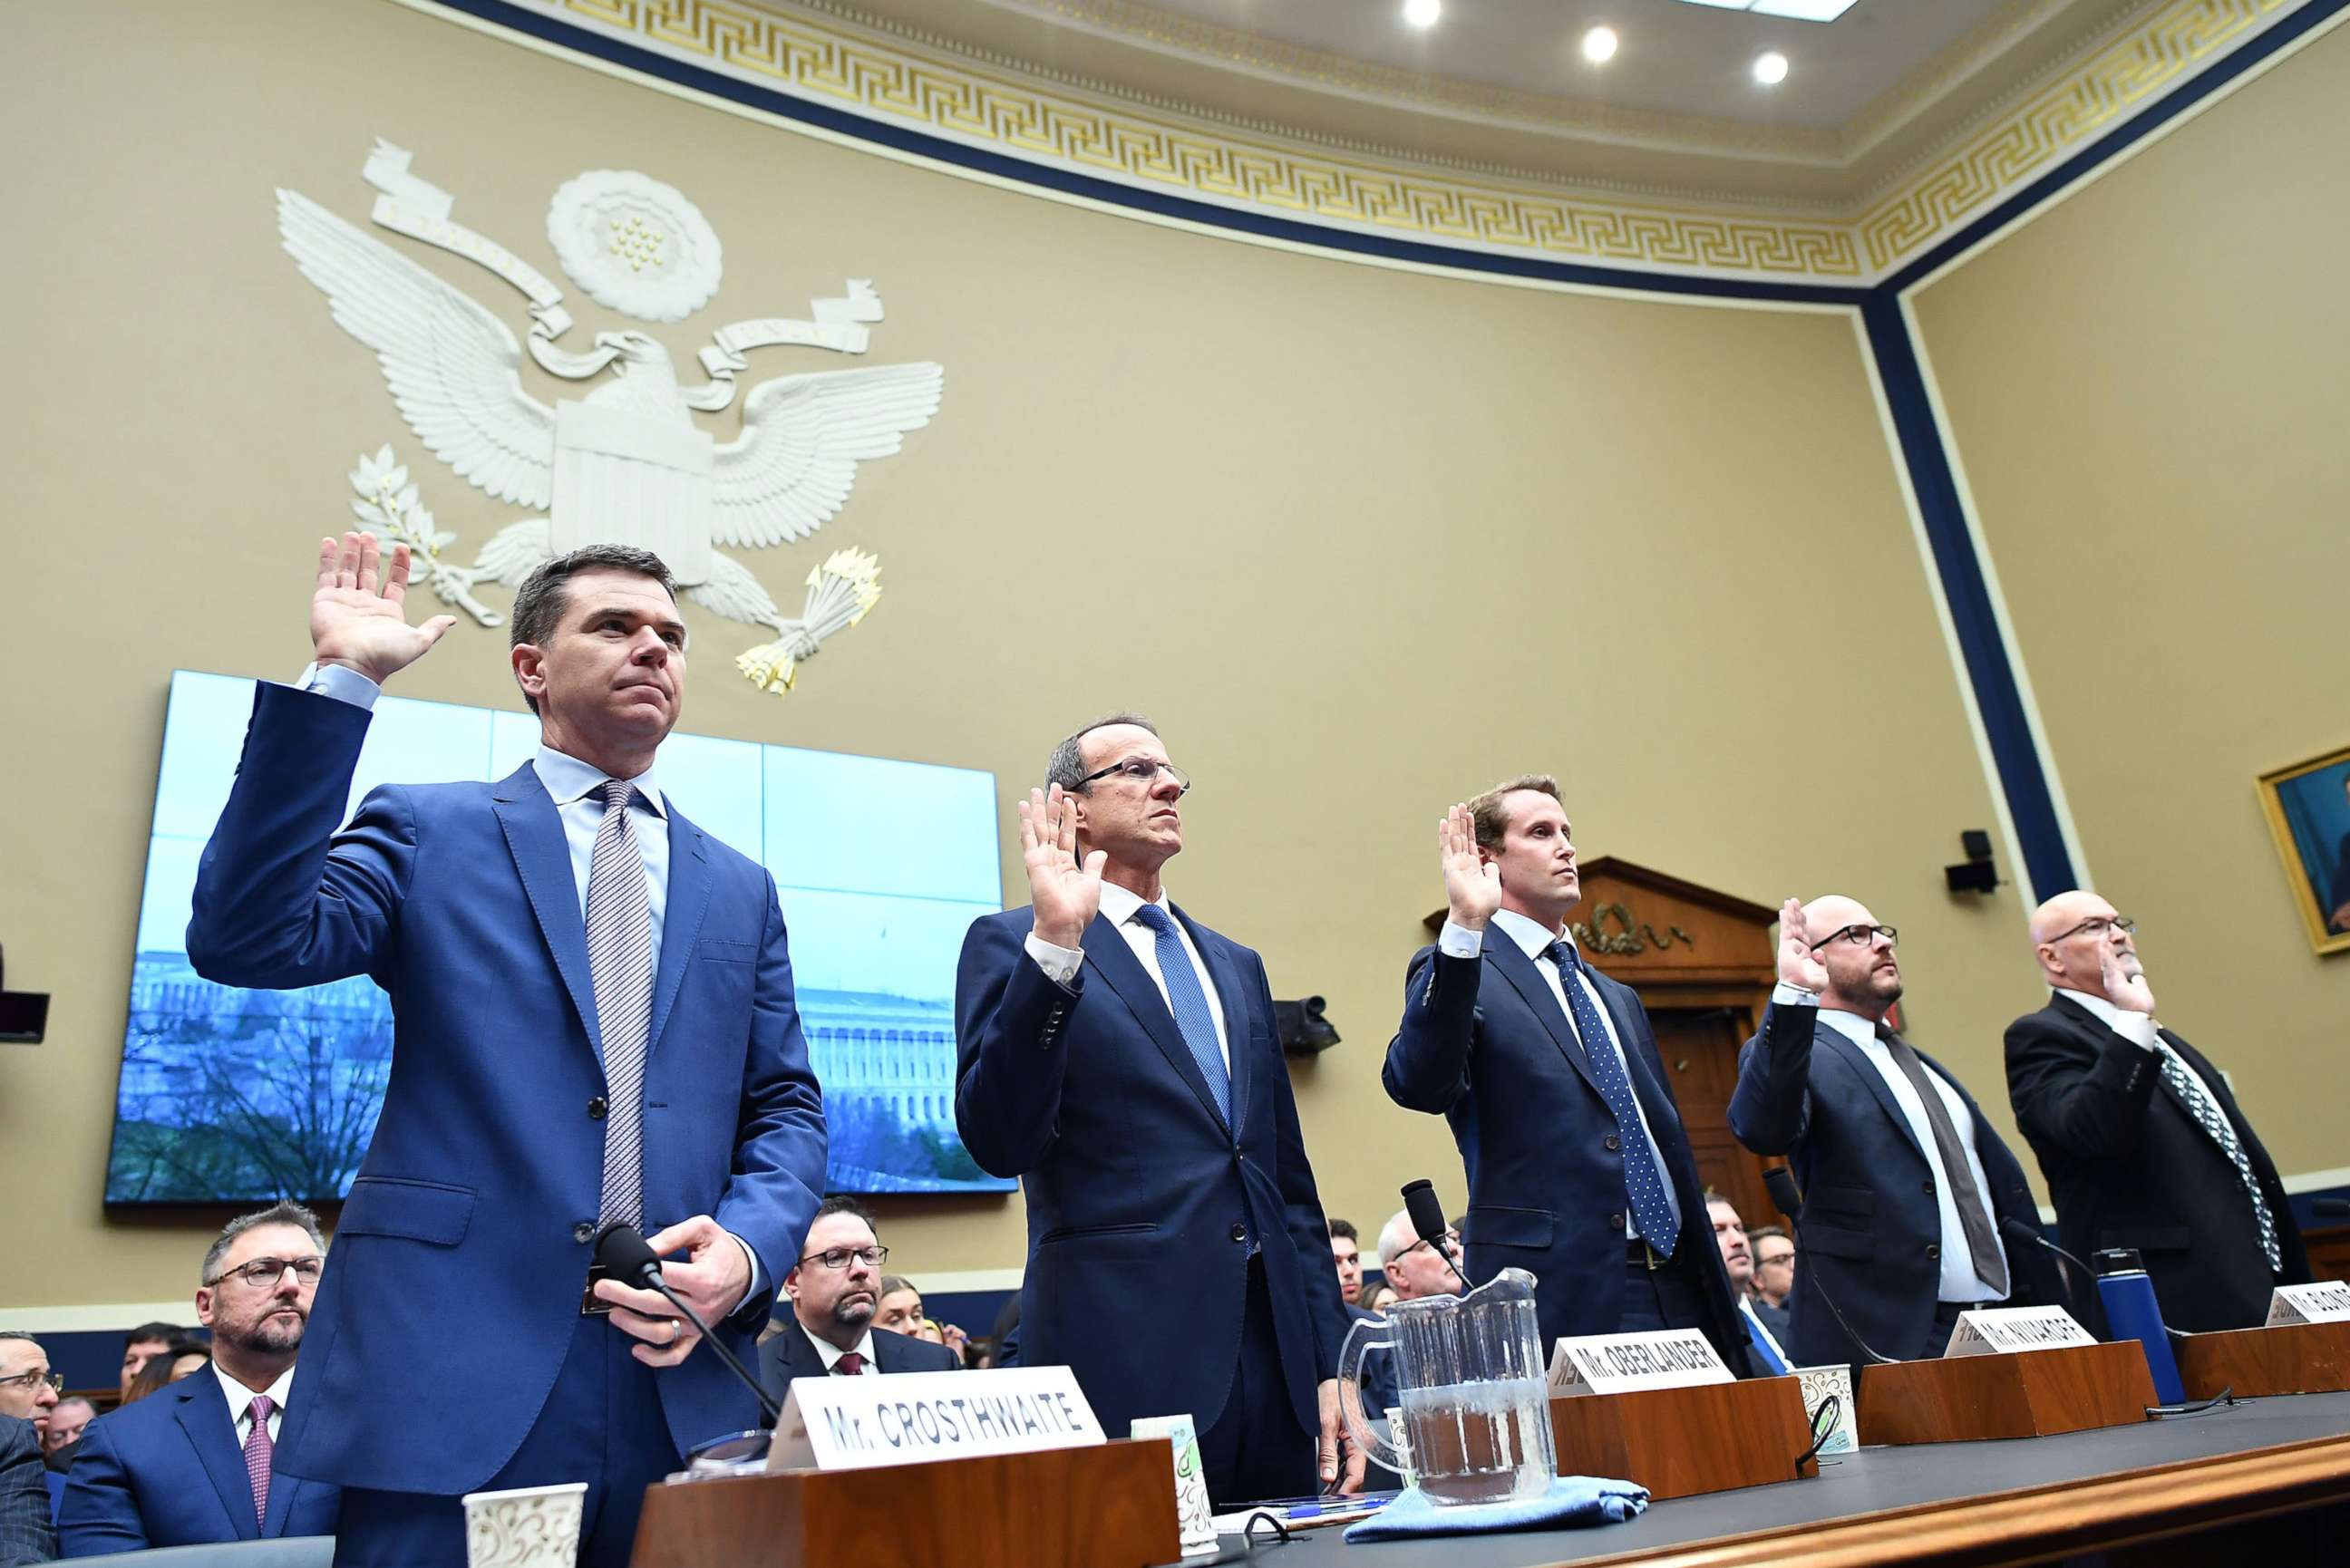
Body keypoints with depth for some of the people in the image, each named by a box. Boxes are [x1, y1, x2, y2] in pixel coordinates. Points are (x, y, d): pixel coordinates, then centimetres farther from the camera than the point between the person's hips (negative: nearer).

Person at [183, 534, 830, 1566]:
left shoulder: (740, 890, 15)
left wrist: (747, 1248, -7)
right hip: (451, 1381, -3)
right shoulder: (427, 832, 6)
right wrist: (342, 683, -13)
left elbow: (786, 1107, 13)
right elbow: (247, 940, -11)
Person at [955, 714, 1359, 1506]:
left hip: (1275, 1365, 6)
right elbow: (999, 1144, -15)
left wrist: (1331, 1361, 12)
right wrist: (1054, 943, -21)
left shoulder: (1236, 965, 17)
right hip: (1128, 1368, -5)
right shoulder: (1010, 945, -1)